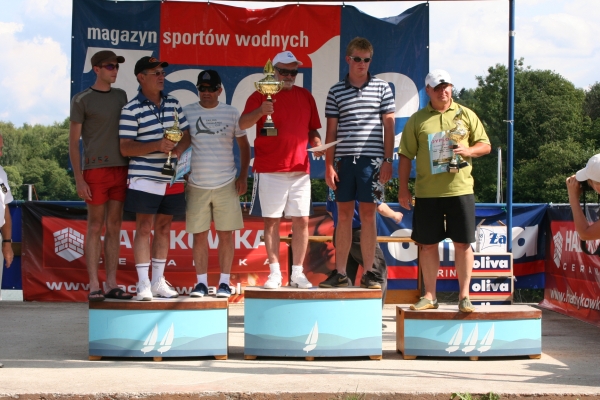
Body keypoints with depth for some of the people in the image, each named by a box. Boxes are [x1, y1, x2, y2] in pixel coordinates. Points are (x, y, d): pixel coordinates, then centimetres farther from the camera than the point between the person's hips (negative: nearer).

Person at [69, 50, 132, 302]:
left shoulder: (121, 96, 14)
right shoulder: (82, 100, -1)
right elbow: (73, 142, -2)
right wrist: (78, 179, -9)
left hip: (120, 169, 5)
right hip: (95, 170, -5)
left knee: (114, 227, 6)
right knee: (95, 227, -2)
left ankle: (111, 284, 10)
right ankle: (94, 286, 1)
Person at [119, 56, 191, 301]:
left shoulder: (173, 104, 11)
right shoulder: (131, 109, -6)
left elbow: (186, 134, 16)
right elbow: (125, 148, -9)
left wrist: (179, 149, -7)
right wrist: (157, 146, -21)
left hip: (172, 179, 5)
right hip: (145, 178, -5)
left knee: (164, 228, 10)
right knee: (144, 227, -6)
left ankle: (159, 281, 17)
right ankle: (143, 284, -3)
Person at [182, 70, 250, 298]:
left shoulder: (231, 113, 4)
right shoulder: (187, 113, 3)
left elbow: (244, 146, 11)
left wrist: (243, 176, 2)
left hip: (226, 185, 0)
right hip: (196, 185, 0)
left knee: (226, 234, 2)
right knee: (199, 235, 4)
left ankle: (224, 282, 11)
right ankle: (201, 282, 12)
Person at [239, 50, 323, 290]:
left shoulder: (305, 96, 12)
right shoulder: (261, 96, 0)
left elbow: (312, 128, 20)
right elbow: (242, 124, -14)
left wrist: (316, 141, -1)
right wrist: (260, 111, -33)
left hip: (300, 169, 3)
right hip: (269, 170, -3)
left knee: (301, 221, 1)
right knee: (271, 221, 0)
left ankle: (297, 273, 9)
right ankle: (275, 273, 6)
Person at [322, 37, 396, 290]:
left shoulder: (382, 88, 6)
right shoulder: (336, 91, 9)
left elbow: (389, 126, 5)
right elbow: (331, 130, 9)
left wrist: (388, 160, -2)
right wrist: (328, 164, 3)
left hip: (371, 160, -2)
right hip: (344, 160, 2)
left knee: (368, 215, 0)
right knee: (344, 216, 5)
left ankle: (368, 273, 6)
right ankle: (340, 273, 10)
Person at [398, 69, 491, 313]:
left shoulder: (466, 115, 9)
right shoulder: (417, 120, 7)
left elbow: (485, 145, 10)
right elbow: (406, 156, 6)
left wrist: (469, 150, -12)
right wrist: (403, 189, 1)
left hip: (460, 189, 0)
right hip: (427, 192, 0)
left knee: (463, 244, 0)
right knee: (427, 244, 5)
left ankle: (464, 296, 9)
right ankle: (430, 296, 15)